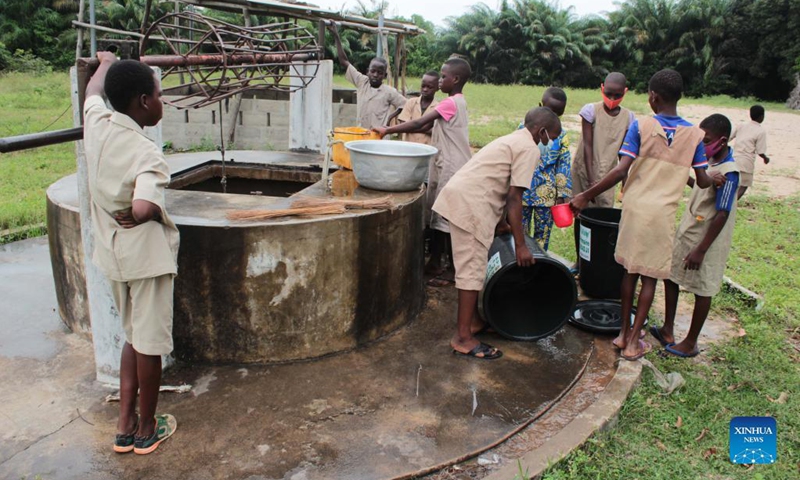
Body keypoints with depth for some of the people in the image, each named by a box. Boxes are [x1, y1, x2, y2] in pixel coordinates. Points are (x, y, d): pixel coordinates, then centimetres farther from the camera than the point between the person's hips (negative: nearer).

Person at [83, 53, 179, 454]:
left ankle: (125, 426, 29)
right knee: (149, 344, 8)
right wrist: (156, 215, -15)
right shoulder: (147, 154, -23)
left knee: (134, 336, 21)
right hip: (146, 254, -7)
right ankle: (147, 429, 26)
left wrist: (107, 63, 40)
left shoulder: (96, 123, -3)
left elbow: (93, 89, 20)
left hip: (113, 253, 8)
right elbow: (143, 209, -39)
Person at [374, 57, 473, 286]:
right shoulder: (456, 102, 15)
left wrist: (387, 130, -16)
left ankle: (454, 270, 7)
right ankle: (435, 263, 25)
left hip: (452, 170, -10)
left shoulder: (451, 103, -16)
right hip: (444, 168, 10)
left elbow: (418, 124, -21)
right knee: (438, 216, 14)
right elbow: (428, 127, 14)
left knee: (447, 219, -3)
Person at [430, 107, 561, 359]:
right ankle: (463, 338, 0)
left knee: (471, 266, 18)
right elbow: (514, 198, -12)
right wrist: (520, 245, -9)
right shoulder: (529, 148, -5)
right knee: (472, 270, -6)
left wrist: (500, 224, 31)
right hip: (470, 204, -10)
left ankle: (471, 319, 29)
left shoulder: (512, 140, 25)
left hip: (457, 196, 10)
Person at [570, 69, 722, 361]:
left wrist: (586, 196, -11)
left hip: (635, 208, 0)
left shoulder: (641, 127, -7)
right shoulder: (694, 135, -1)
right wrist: (716, 176, 28)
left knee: (630, 270, 15)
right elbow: (703, 182, 4)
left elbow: (621, 170, -16)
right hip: (664, 214, 0)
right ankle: (633, 342, 13)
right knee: (650, 277, 8)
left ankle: (624, 333, 25)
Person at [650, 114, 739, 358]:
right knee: (670, 276, 15)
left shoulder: (728, 173, -23)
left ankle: (691, 343, 20)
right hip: (688, 233, 9)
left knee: (702, 291, 6)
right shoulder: (711, 163, 4)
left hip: (706, 241, -9)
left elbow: (722, 214, -24)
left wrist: (701, 250, -24)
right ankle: (668, 331, 29)